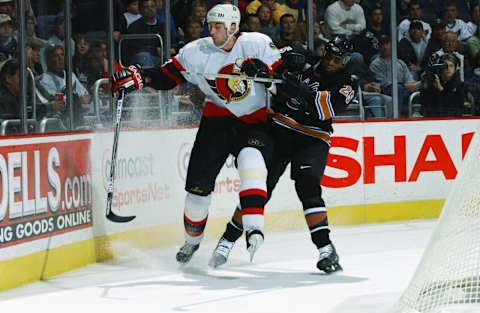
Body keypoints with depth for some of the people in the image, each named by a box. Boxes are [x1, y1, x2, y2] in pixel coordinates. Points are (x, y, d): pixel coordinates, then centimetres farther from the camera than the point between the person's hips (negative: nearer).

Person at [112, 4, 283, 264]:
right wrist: (138, 77, -16)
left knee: (251, 160, -33)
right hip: (217, 119, 3)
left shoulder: (257, 44, -10)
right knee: (199, 182, -2)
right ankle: (192, 240, 22)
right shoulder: (197, 52, -5)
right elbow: (167, 76, -1)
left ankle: (253, 229, -38)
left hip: (254, 122, -2)